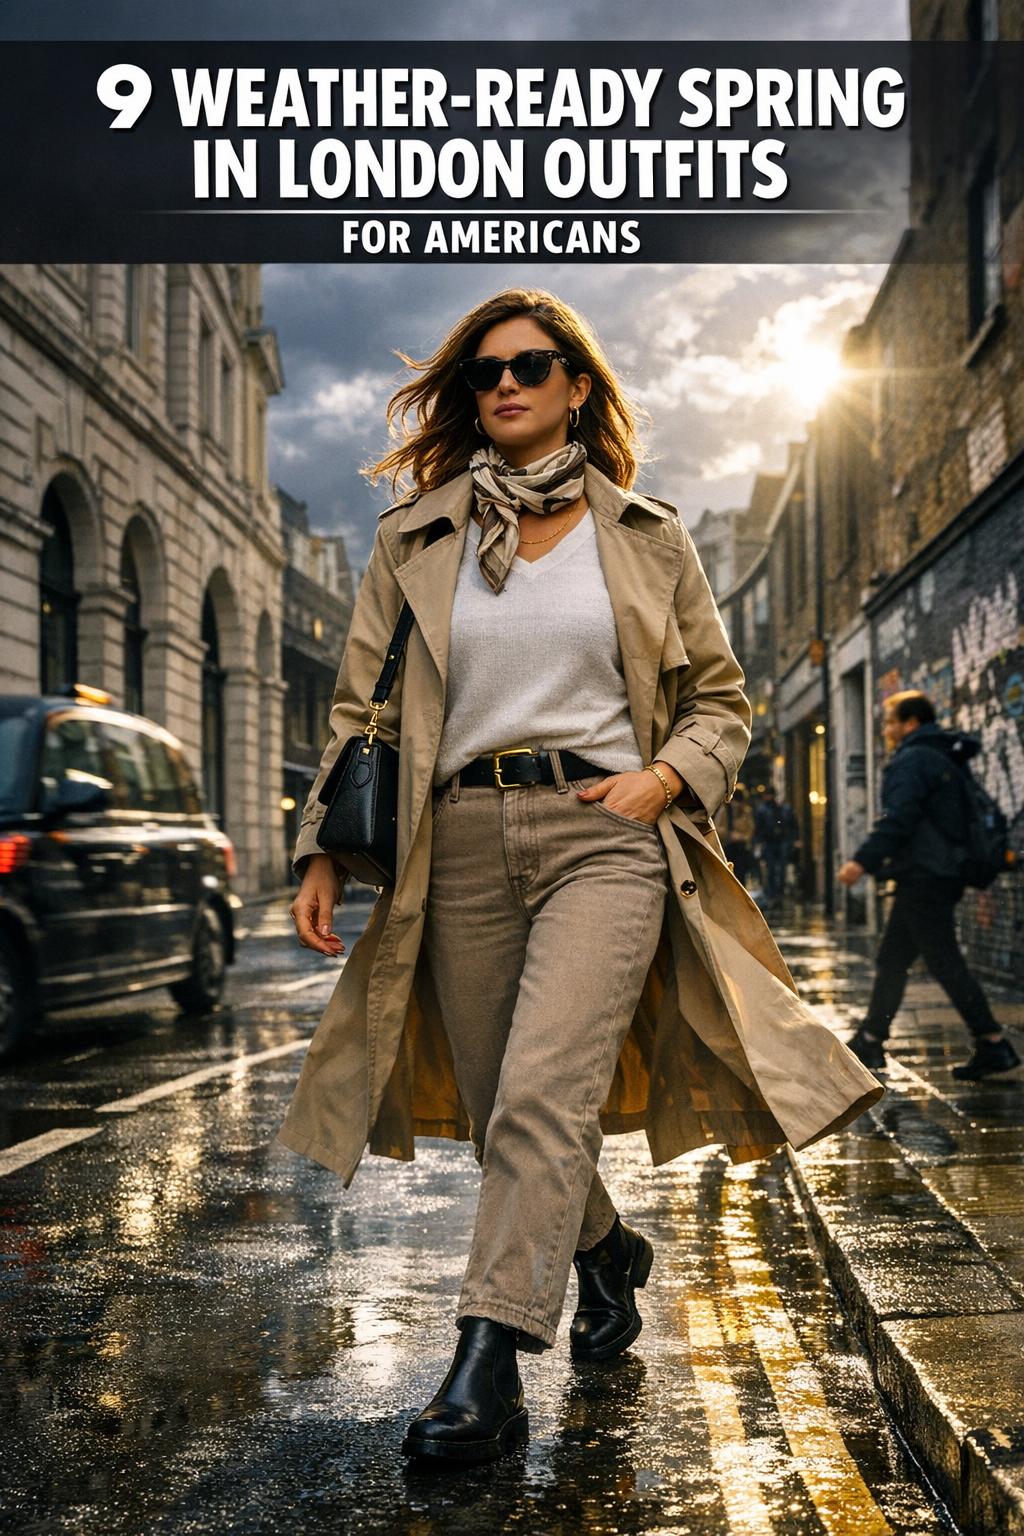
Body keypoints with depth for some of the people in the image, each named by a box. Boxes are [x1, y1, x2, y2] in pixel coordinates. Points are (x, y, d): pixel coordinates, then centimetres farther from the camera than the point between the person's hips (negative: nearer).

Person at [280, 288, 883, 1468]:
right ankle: (608, 1252, 37)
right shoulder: (413, 538, 12)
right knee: (500, 1117, 9)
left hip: (602, 835, -2)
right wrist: (323, 851, 1)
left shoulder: (645, 537, 10)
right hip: (462, 847, 3)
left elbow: (721, 698, 15)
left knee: (541, 1098, -19)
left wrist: (665, 779, -5)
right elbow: (361, 707, 11)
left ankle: (486, 1373, -18)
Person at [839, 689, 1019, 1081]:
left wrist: (863, 861, -24)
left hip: (923, 876, -10)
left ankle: (994, 1045, -8)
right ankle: (869, 1041, 19)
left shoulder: (911, 760, -11)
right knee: (891, 960, 14)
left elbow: (897, 818, -22)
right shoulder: (943, 759, 20)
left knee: (945, 964, -9)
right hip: (943, 874, 10)